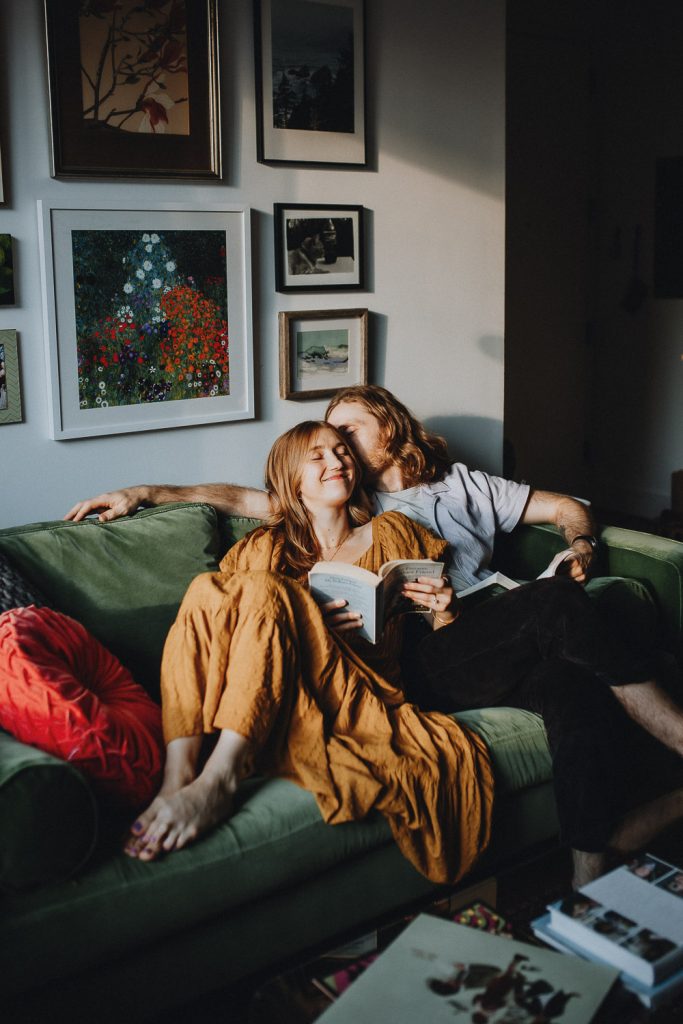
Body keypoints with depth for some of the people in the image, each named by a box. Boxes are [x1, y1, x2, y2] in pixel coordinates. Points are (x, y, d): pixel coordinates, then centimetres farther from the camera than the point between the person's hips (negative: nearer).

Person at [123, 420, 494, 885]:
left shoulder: (394, 534, 27)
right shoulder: (265, 547, 25)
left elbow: (439, 640, 29)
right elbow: (215, 620, 8)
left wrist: (445, 610, 4)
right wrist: (314, 623, -7)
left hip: (361, 697, -1)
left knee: (263, 589, -26)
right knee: (205, 588, -24)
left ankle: (218, 780, -41)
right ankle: (176, 776, -38)